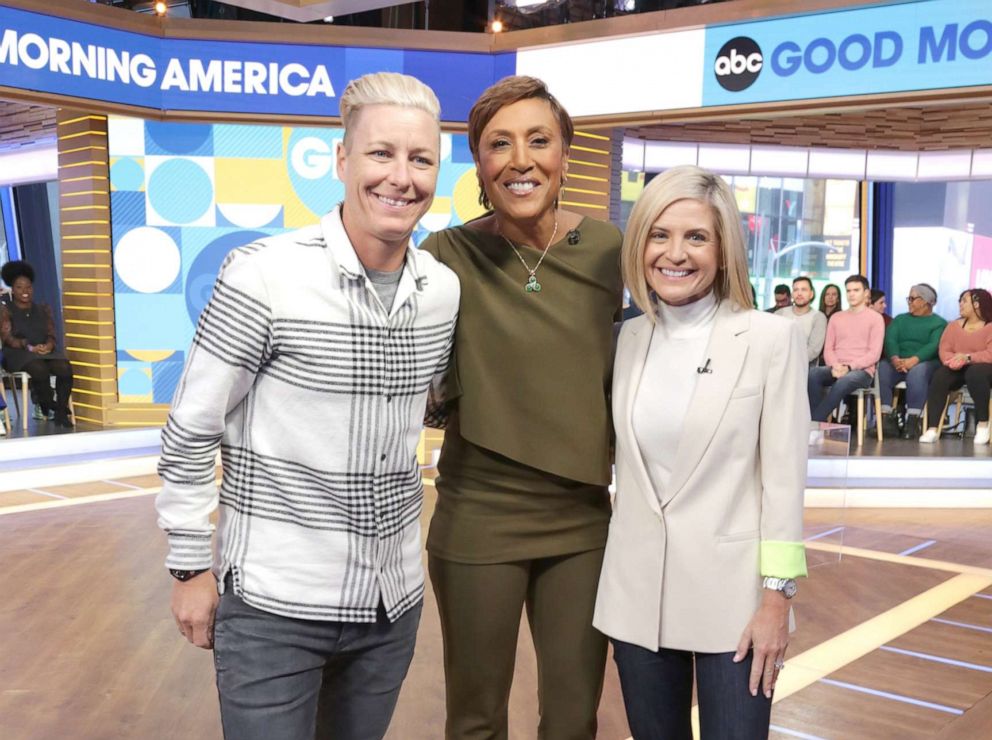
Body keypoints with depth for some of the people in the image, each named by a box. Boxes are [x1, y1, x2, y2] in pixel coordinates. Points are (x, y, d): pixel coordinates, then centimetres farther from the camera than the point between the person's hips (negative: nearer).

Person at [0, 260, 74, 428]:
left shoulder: (43, 309, 19)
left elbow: (51, 334, 10)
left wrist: (49, 345, -16)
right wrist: (30, 347, -22)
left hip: (46, 351, 4)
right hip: (19, 354, -3)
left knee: (65, 368, -31)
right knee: (40, 369, -39)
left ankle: (61, 412, -24)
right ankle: (50, 407, -17)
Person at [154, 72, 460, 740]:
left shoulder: (445, 290, 0)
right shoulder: (263, 276, -15)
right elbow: (190, 433, -8)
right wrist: (192, 567, -5)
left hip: (394, 602, 5)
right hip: (272, 606, -5)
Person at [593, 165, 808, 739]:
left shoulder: (773, 337, -7)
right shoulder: (631, 337, 6)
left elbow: (784, 476, -8)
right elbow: (630, 460, 11)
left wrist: (777, 597, -10)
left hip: (732, 595, -4)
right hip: (638, 591, 4)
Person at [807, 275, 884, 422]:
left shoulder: (875, 318, 5)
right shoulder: (836, 318, 19)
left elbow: (874, 353, -5)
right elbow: (828, 349, 13)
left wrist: (850, 367, -17)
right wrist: (835, 366, -10)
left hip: (862, 371, -4)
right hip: (836, 370, 4)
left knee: (844, 381, -40)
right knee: (812, 373, -31)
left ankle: (815, 421, -34)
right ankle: (816, 422, -30)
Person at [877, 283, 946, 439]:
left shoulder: (939, 323, 11)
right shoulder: (900, 319, 22)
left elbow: (934, 345, -8)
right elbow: (890, 340, 3)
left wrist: (914, 360, -27)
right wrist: (895, 358, -19)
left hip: (926, 363, -3)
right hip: (898, 362, 3)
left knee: (917, 371, -37)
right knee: (882, 368, -28)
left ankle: (913, 420, -36)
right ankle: (886, 417, -31)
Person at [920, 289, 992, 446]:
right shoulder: (953, 326, 15)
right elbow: (944, 350, 1)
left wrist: (967, 358, -29)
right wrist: (953, 360, -22)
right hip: (957, 369, 4)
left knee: (975, 373, -39)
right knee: (940, 375, -29)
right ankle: (932, 429, -36)